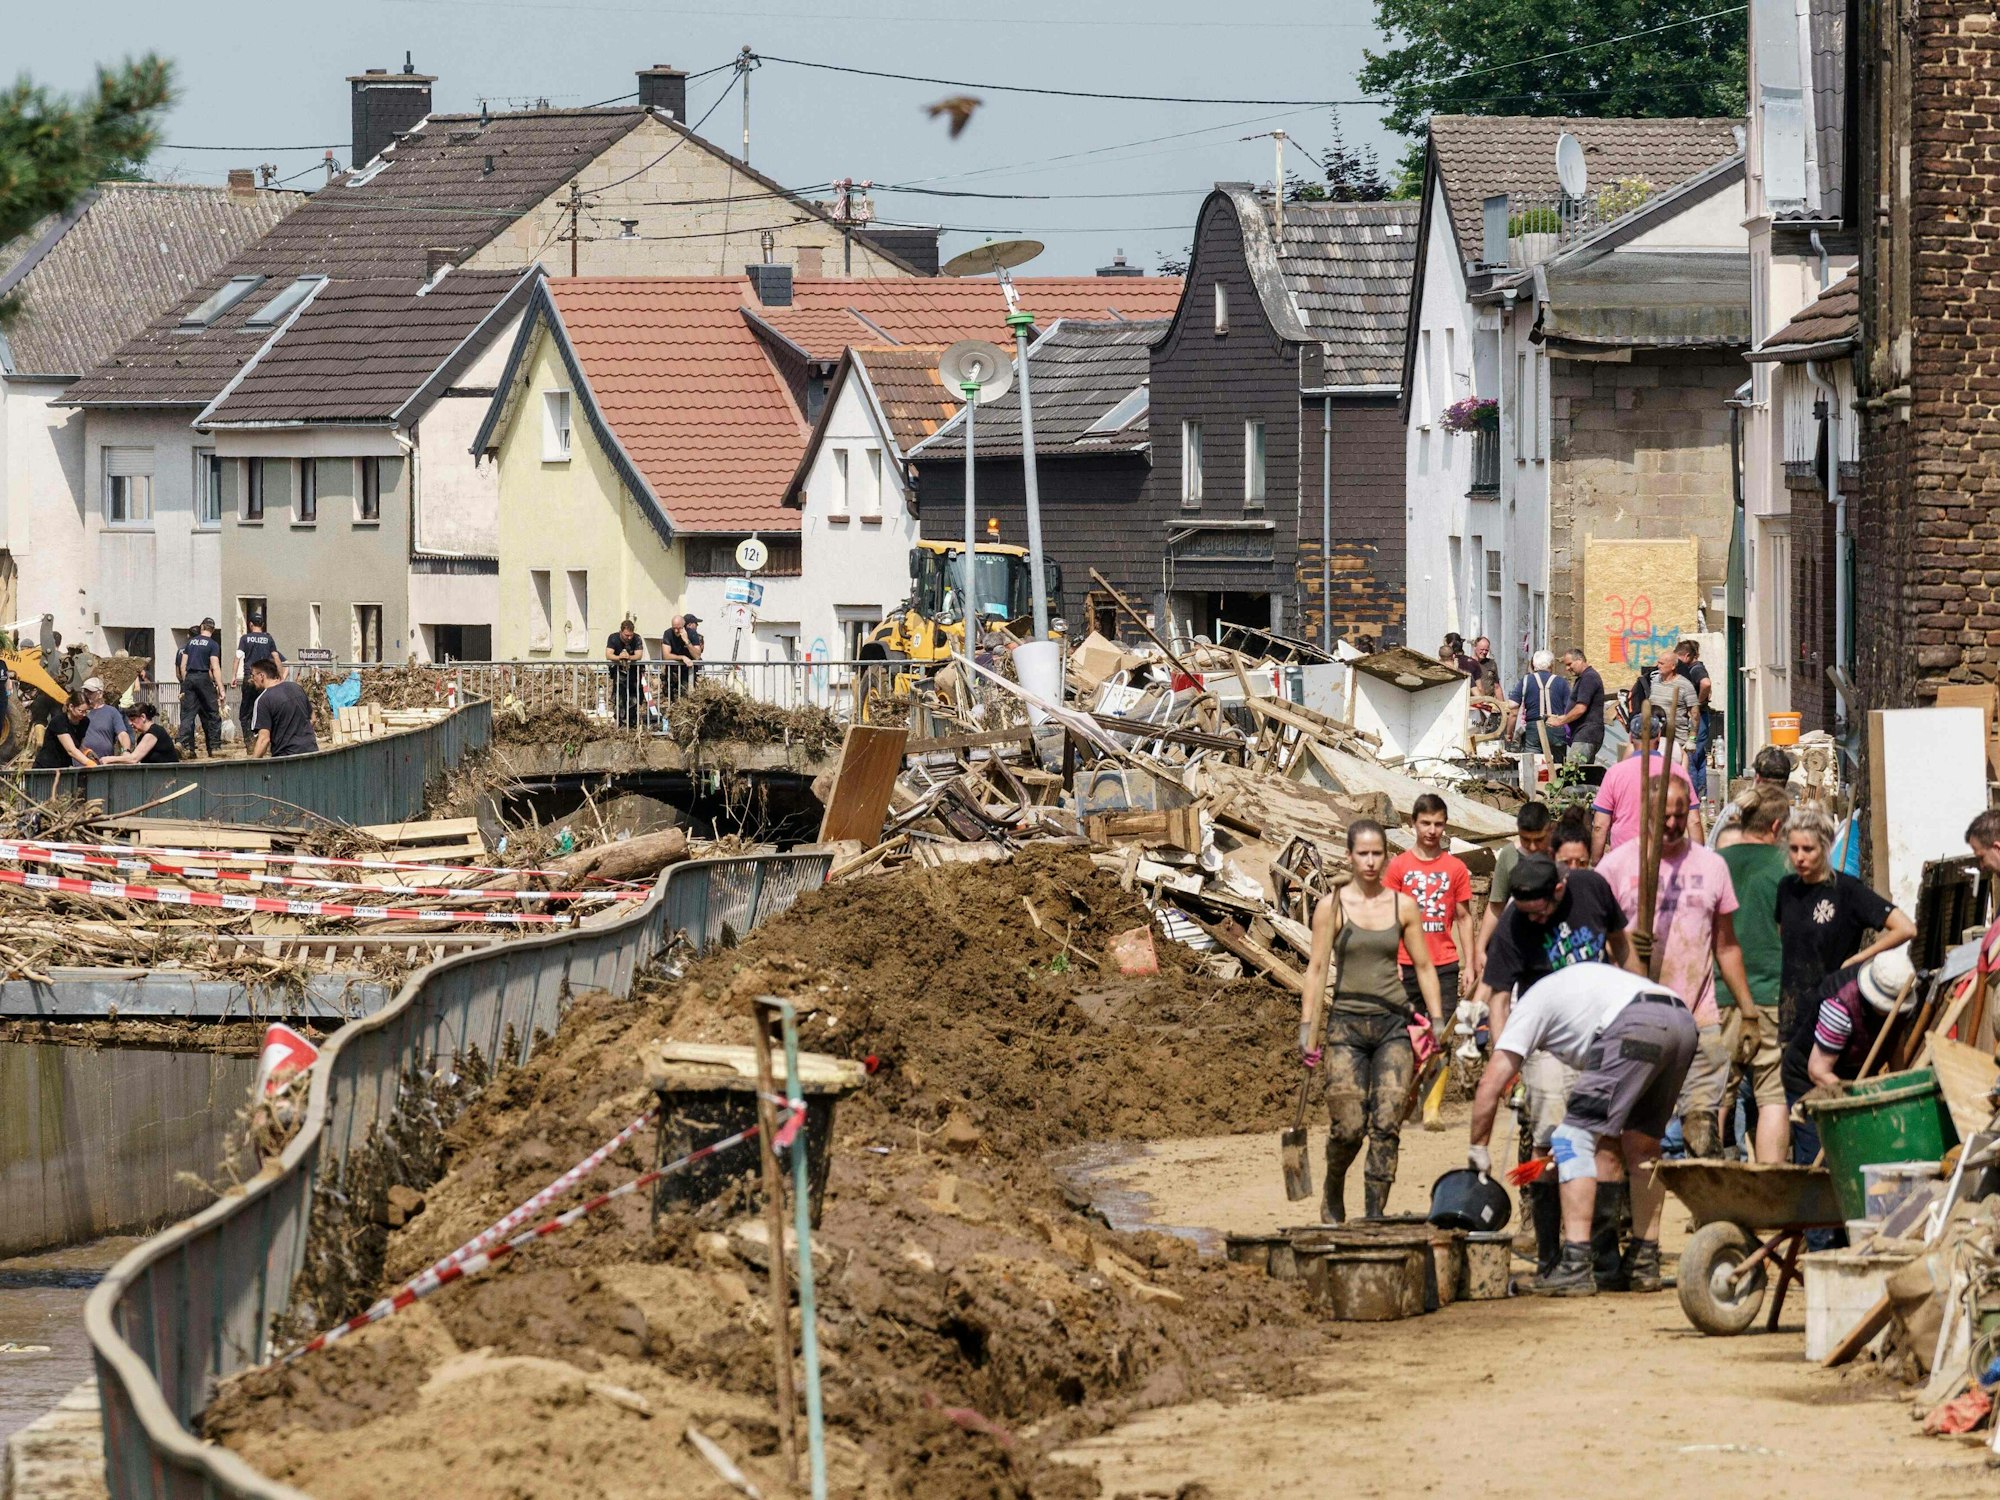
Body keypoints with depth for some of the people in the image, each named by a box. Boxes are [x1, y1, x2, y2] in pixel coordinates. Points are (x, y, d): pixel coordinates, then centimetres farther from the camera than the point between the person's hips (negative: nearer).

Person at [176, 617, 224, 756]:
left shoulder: (191, 642, 11)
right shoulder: (213, 645, -3)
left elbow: (182, 666, 11)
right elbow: (215, 668, -11)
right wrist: (220, 689, -11)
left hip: (189, 678, 4)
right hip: (203, 677, -4)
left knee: (187, 714, 3)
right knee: (212, 714, 4)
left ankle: (186, 746, -5)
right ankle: (214, 747, 1)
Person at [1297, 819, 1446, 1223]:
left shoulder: (1403, 906, 7)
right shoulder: (1331, 907, 2)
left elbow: (1424, 966, 12)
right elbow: (1317, 969, 1)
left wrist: (1436, 1021, 6)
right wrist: (1307, 1027, -4)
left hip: (1394, 1024, 2)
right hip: (1347, 1023, -2)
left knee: (1387, 1125, -9)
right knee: (1348, 1126, -6)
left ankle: (1375, 1212, -5)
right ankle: (1333, 1196, 22)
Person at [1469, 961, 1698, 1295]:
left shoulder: (1532, 1005, 21)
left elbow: (1491, 1083, 11)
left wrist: (1478, 1149, 20)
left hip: (1636, 1028, -8)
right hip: (1683, 1021, 8)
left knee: (1575, 1139, -1)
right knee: (1641, 1147, 22)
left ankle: (1576, 1266, -8)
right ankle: (1644, 1261, 26)